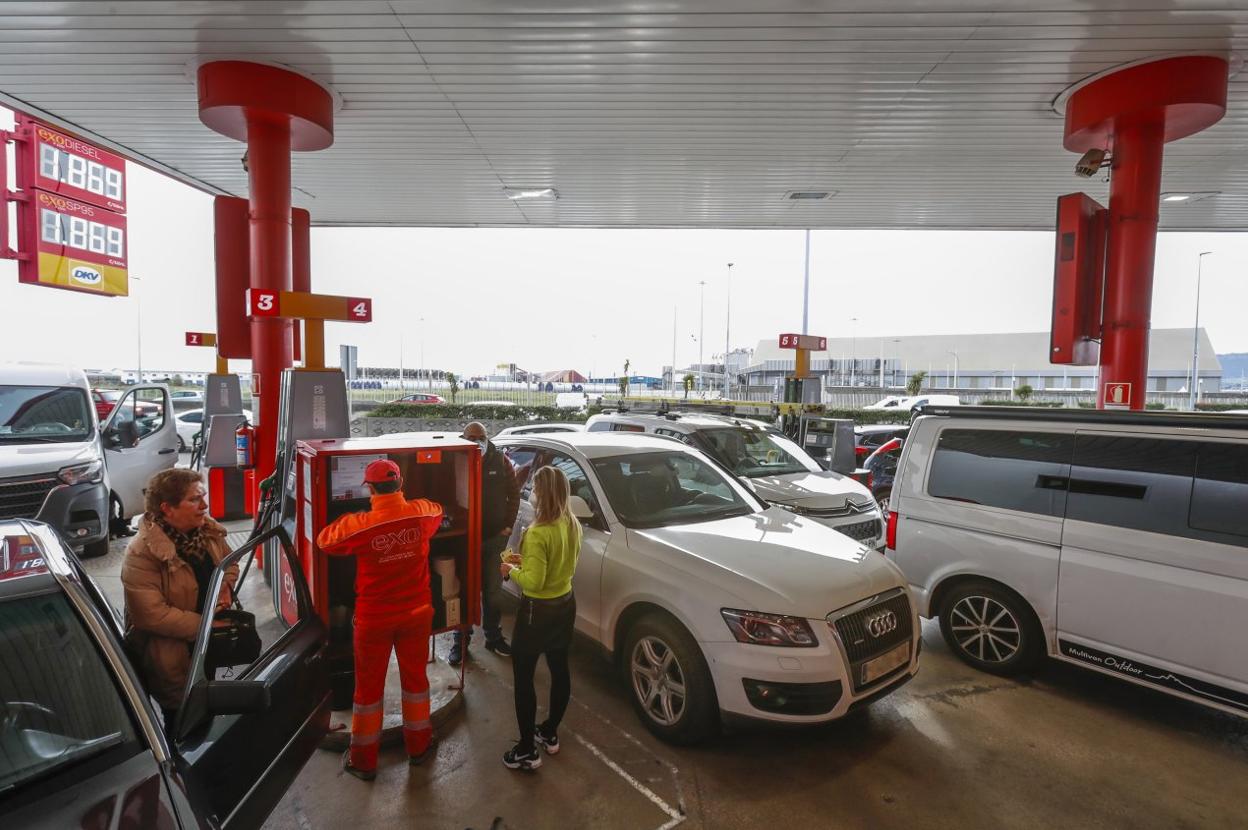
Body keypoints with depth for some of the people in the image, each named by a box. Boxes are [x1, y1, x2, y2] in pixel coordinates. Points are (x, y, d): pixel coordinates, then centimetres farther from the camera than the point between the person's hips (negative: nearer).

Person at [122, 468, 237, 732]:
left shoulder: (207, 529, -4)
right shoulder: (141, 552, -22)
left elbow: (229, 564, 12)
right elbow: (152, 615, -25)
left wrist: (225, 586, -8)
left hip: (213, 625, 6)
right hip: (170, 641, -6)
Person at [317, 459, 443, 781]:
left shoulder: (358, 524, -20)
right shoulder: (423, 512, -13)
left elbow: (324, 539, 0)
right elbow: (438, 510, 13)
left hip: (375, 619, -2)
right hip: (417, 612, 2)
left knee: (369, 685, 16)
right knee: (415, 677, 20)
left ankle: (363, 759, 32)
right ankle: (418, 744, 38)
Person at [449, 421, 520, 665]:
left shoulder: (501, 461, -2)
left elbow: (514, 493, 5)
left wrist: (508, 525, 1)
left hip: (495, 536, 2)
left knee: (493, 590, 15)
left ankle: (494, 636, 32)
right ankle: (461, 640, 26)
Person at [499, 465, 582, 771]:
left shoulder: (538, 532, -27)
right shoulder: (572, 525, -2)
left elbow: (533, 582, -27)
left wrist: (511, 569, -9)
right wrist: (525, 561, 9)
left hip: (538, 611, -8)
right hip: (565, 605, 8)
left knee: (523, 678, 10)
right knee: (559, 669, 21)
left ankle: (527, 751, 21)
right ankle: (550, 733, 40)